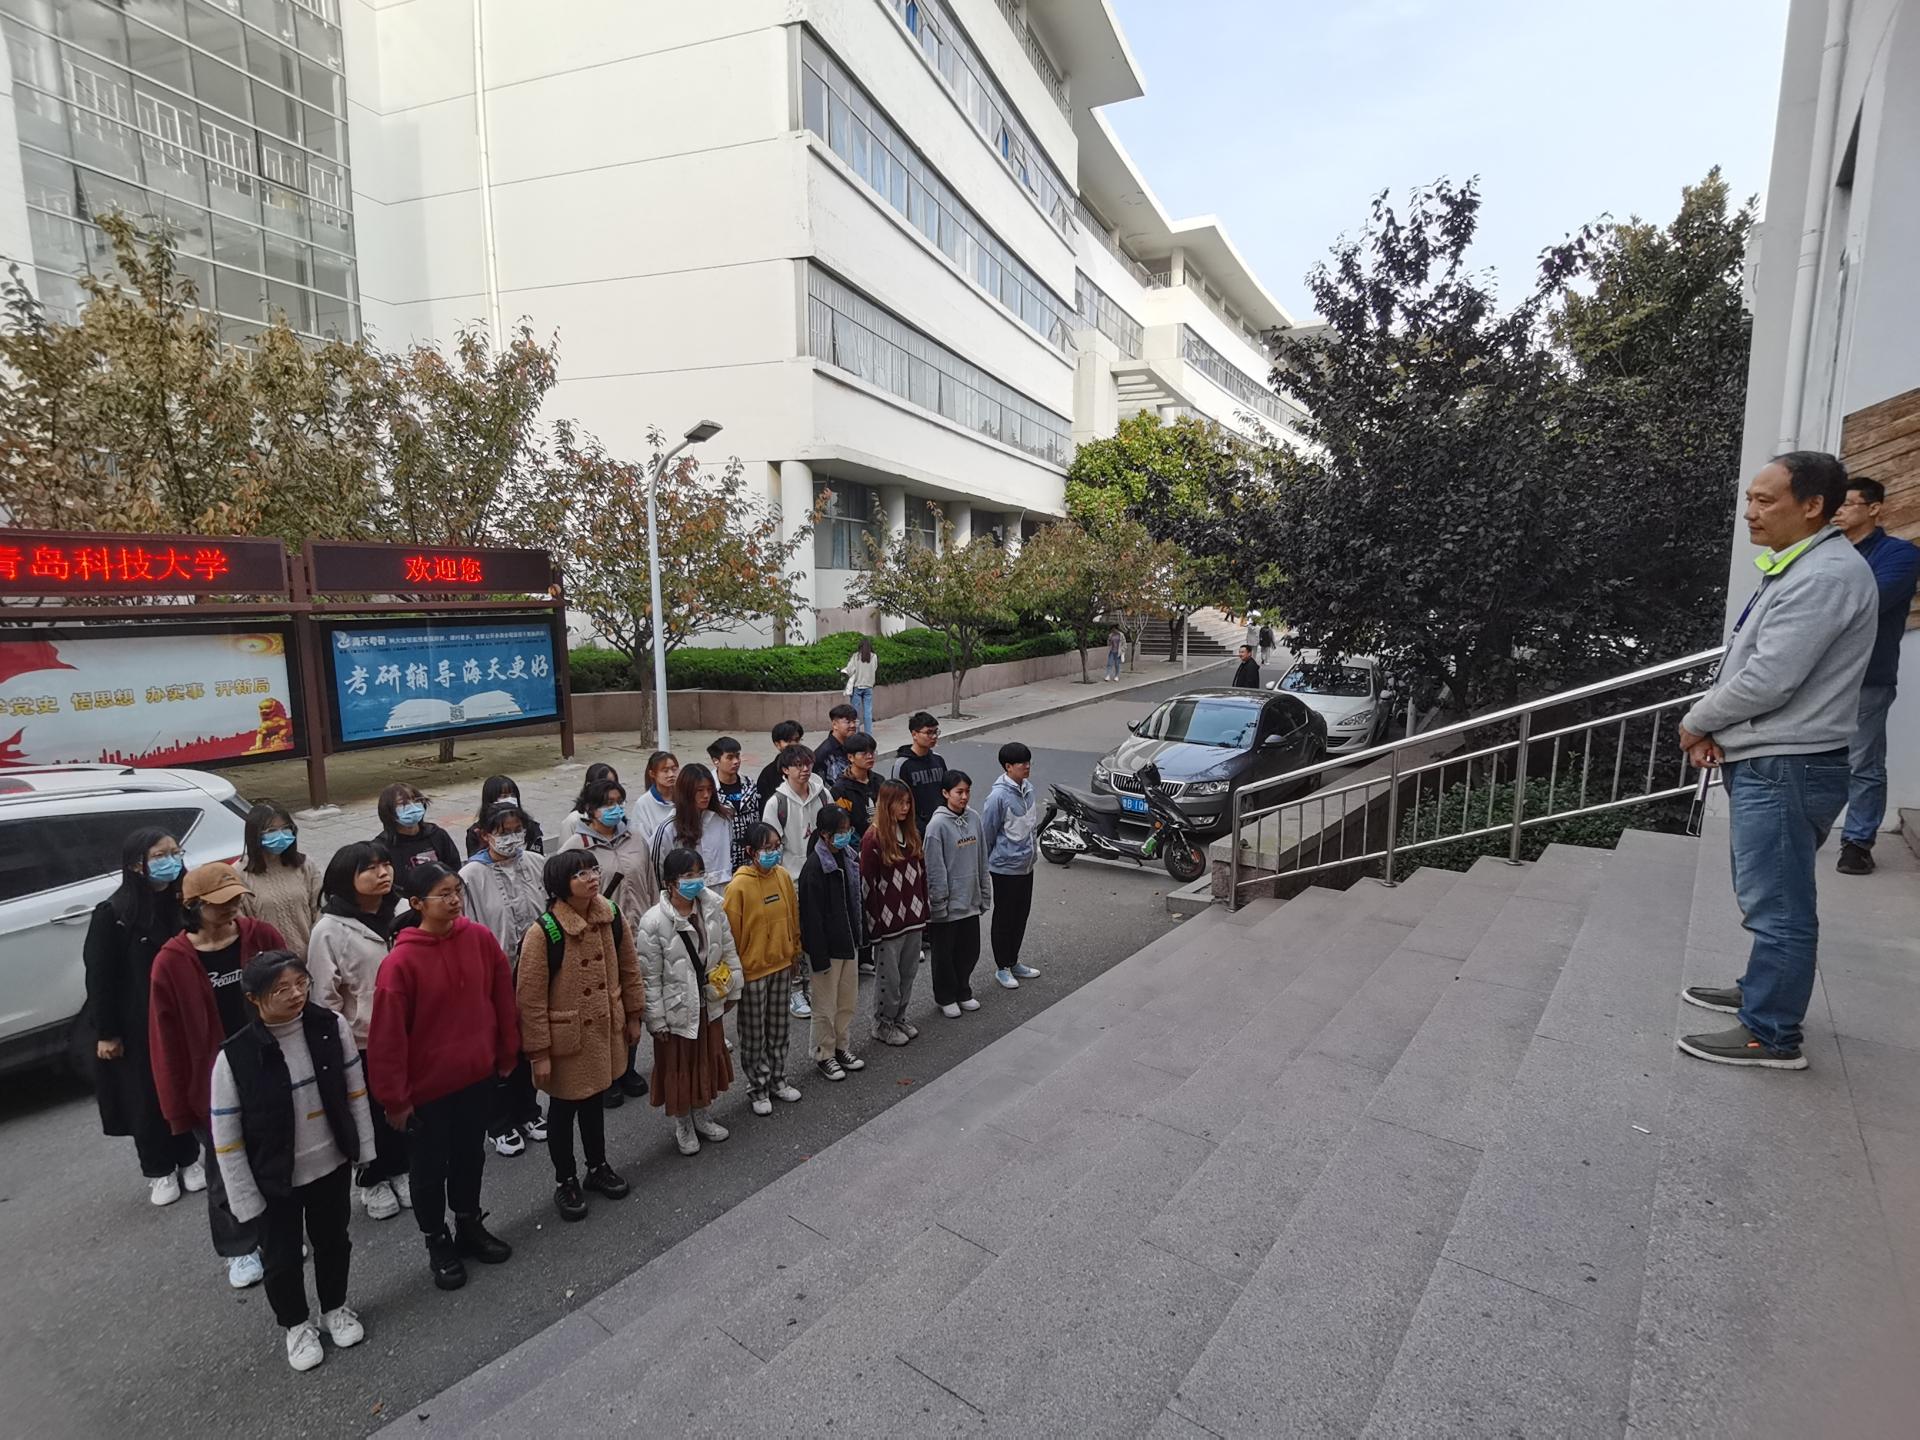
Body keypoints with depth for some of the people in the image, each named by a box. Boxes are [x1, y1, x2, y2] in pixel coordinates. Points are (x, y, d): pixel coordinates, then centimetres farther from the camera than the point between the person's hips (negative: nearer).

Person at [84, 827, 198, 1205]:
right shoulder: (113, 914, -13)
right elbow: (99, 977, -8)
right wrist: (106, 1032, -7)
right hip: (137, 1026, -3)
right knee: (146, 1098, 11)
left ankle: (188, 1161, 33)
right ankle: (159, 1171, 29)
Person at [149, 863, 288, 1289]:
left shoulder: (261, 937, -10)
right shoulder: (171, 963, -13)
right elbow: (168, 1042, -7)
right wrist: (178, 1107, -3)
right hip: (213, 1087, -1)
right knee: (225, 1174, 16)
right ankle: (239, 1250, 37)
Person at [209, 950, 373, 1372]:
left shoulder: (332, 1027, -17)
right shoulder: (234, 1057, -24)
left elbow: (355, 1090, -2)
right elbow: (226, 1139, -12)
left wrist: (363, 1146, 3)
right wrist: (245, 1199, -7)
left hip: (332, 1164, 2)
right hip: (275, 1179, -2)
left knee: (333, 1241, 22)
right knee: (282, 1257, 18)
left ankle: (335, 1308, 48)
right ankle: (297, 1325, 45)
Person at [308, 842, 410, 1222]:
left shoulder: (402, 914, -3)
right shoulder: (330, 931, -16)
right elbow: (325, 998, -11)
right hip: (361, 1043, -4)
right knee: (371, 1114, 13)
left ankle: (398, 1171, 39)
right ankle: (372, 1181, 35)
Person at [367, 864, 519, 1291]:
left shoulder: (480, 938, -10)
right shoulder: (401, 962, -22)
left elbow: (503, 998, 1)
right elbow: (388, 1036, -15)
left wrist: (507, 1055, 6)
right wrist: (395, 1098, -9)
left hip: (478, 1075, 4)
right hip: (427, 1087, -4)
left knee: (470, 1157, 22)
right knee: (429, 1170, 16)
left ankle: (469, 1226, 44)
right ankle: (437, 1242, 38)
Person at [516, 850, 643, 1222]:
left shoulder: (613, 918, -9)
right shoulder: (542, 933, -25)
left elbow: (628, 969, 5)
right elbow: (530, 999, -18)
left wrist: (633, 1016, 10)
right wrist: (539, 1052, -13)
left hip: (605, 1029, 5)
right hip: (566, 1037, -4)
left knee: (594, 1100, 23)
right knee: (563, 1108, 15)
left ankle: (598, 1167, 43)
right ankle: (565, 1182, 36)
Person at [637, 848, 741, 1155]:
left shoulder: (712, 907, -9)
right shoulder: (653, 922, -23)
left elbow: (728, 949, 3)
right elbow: (650, 977, -16)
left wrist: (731, 988, 6)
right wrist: (657, 1020, -11)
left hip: (709, 1004, 5)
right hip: (676, 1009, -5)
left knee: (708, 1060, 21)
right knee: (678, 1067, 14)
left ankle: (702, 1116, 44)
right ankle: (682, 1125, 37)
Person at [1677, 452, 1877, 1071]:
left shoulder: (1826, 574, -18)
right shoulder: (1798, 568, 15)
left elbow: (1768, 679, -23)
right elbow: (1749, 665, 18)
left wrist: (1696, 721, -7)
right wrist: (1718, 729, 3)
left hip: (1787, 768, -10)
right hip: (1768, 761, 10)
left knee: (1777, 905, -2)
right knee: (1768, 897, 21)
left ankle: (1772, 1035, 8)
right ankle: (1762, 991, 35)